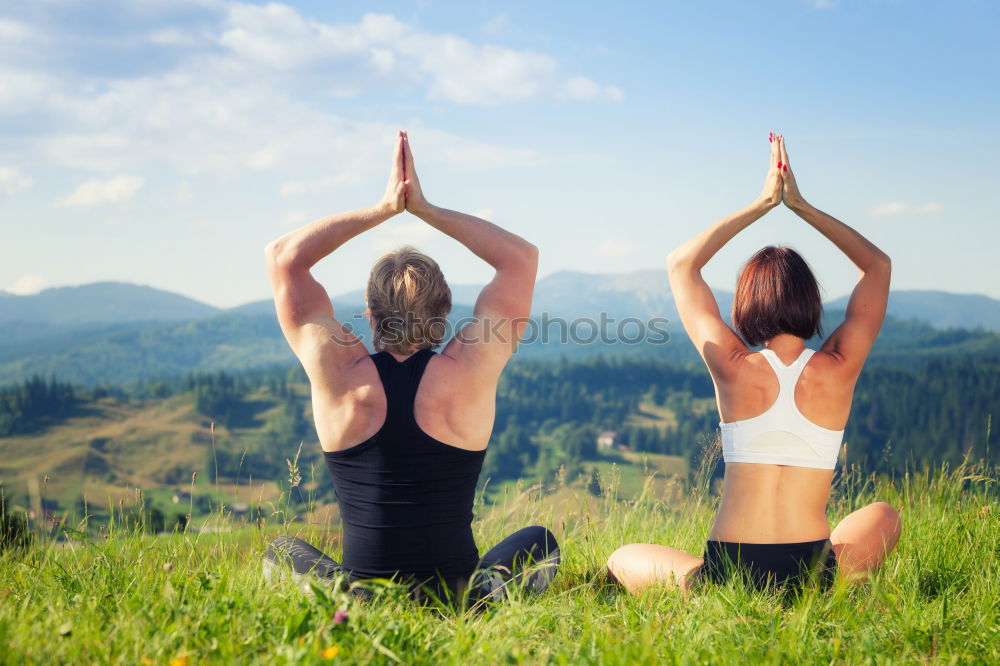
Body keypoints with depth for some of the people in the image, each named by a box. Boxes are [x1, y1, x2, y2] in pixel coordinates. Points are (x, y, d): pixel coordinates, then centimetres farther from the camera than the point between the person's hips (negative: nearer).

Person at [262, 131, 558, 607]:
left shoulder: (338, 372, -9)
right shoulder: (468, 372, -10)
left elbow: (283, 255, 5)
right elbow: (522, 256, 3)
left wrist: (384, 209, 6)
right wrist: (425, 209, 4)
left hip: (359, 605, 1)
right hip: (461, 606, -1)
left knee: (282, 551, 33)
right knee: (539, 541, 30)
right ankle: (495, 591, 1)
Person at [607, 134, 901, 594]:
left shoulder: (734, 368, -4)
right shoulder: (838, 370, -3)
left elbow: (681, 263, 11)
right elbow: (878, 266, 15)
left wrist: (762, 204, 14)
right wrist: (800, 205, 14)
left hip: (726, 576, 0)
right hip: (815, 580, 1)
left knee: (620, 560, 28)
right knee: (884, 516, 33)